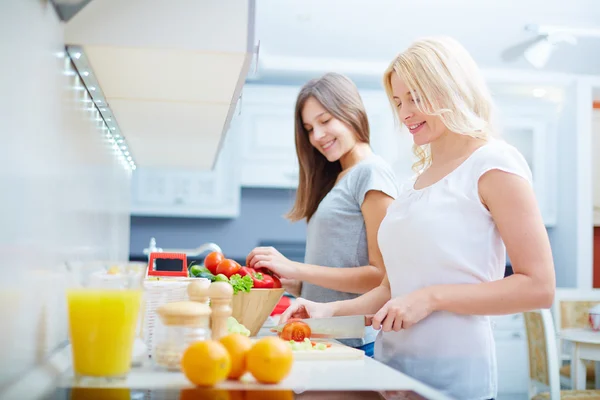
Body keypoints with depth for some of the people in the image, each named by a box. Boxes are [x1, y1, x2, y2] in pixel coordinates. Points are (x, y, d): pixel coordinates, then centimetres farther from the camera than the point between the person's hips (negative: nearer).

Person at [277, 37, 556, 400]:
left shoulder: (493, 164, -7)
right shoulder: (417, 177, 14)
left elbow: (538, 287, -14)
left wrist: (432, 297, -17)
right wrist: (332, 310, 2)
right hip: (394, 368, 7)